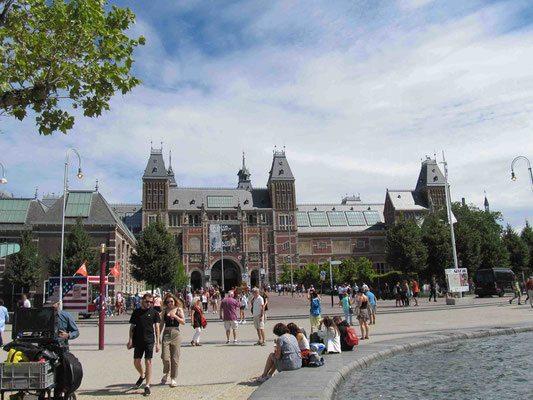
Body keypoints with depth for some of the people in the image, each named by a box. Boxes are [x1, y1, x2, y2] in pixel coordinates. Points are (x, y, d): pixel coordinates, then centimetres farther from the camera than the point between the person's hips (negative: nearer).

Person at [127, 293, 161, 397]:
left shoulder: (154, 313, 3)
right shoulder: (136, 312, 7)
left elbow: (157, 328, 3)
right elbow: (132, 326, 11)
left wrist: (158, 343, -3)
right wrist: (130, 340, 2)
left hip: (149, 340, -2)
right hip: (138, 340, 2)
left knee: (148, 362, -4)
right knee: (136, 362, 5)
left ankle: (147, 386, 6)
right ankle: (142, 376, 36)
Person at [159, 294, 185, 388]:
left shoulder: (179, 309, 5)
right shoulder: (164, 311, 9)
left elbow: (183, 322, -1)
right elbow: (161, 324, 12)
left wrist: (175, 316, -14)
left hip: (176, 333, -1)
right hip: (166, 334, 1)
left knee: (174, 358, 1)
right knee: (165, 357, -8)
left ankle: (173, 379, 13)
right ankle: (166, 373, 21)